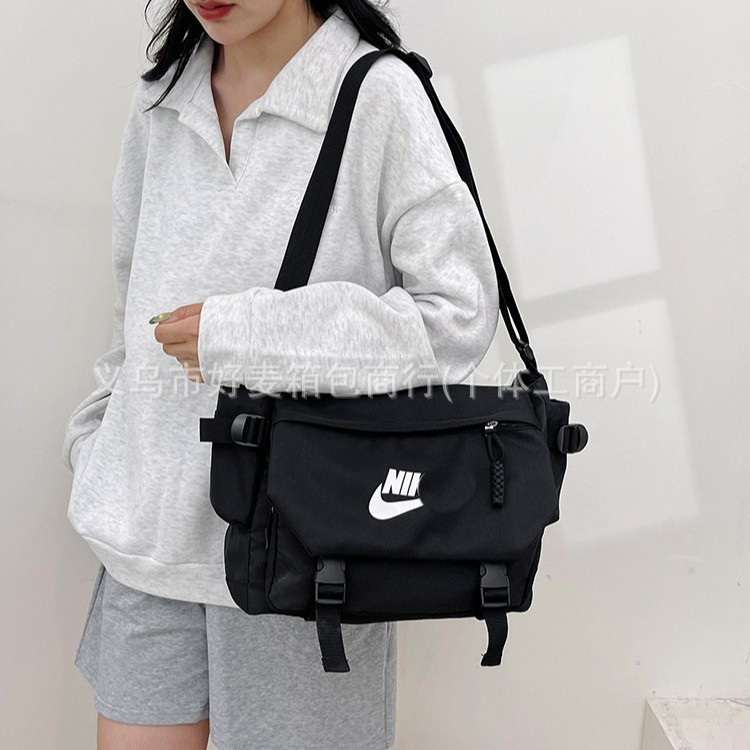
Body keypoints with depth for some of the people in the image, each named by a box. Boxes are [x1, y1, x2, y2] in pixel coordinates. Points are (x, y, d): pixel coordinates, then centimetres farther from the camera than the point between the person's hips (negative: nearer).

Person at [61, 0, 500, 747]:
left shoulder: (376, 94, -10)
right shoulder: (160, 100, 9)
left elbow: (459, 314, -16)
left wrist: (238, 336, -18)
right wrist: (98, 445, 13)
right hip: (151, 530, 5)